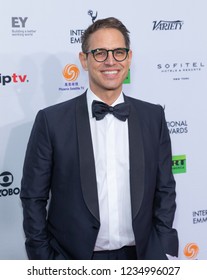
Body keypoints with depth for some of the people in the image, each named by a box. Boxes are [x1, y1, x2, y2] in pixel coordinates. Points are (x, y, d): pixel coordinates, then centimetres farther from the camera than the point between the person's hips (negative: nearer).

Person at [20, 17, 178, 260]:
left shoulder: (153, 117, 0)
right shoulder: (52, 120, -8)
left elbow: (165, 190, 4)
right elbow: (33, 197, -4)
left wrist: (162, 253, -2)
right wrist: (42, 259, -6)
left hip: (137, 257, 2)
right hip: (73, 258, -2)